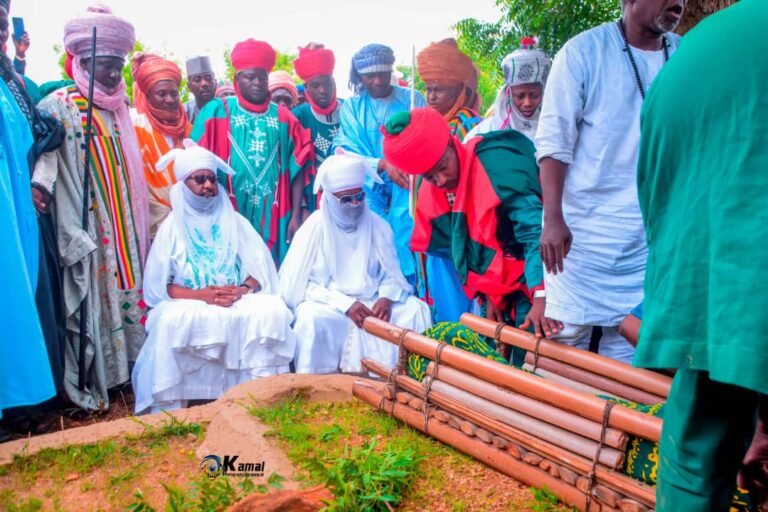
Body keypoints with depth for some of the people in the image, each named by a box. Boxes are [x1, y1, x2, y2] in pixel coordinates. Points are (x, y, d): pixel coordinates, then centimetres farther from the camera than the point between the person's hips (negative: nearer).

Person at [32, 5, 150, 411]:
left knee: (126, 289, 10)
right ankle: (90, 384, 8)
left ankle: (124, 369, 22)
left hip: (122, 225, 7)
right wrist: (42, 185, -38)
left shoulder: (118, 108, 14)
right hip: (85, 226, -7)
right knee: (91, 297, -3)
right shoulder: (60, 106, -6)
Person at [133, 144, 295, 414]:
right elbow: (158, 285, -2)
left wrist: (242, 290, -17)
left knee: (272, 310, -28)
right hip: (188, 303, -1)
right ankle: (168, 408, -22)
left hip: (238, 302, 2)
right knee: (171, 321, -35)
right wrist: (201, 294, -18)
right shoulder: (172, 225, 6)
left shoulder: (234, 221, 12)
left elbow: (260, 269, 4)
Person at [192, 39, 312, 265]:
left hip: (274, 216, 2)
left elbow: (297, 168, 7)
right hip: (229, 214, -2)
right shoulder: (217, 111, 3)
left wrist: (296, 215, 1)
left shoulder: (283, 117, 8)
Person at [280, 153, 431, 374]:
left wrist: (386, 298, -17)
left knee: (416, 310, -17)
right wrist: (346, 303, -19)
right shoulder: (315, 227, -6)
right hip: (328, 303, -3)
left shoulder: (378, 226, 4)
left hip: (371, 303, 3)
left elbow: (392, 275, 6)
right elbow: (302, 283, -10)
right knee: (313, 318, -34)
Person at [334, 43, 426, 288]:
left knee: (408, 256, -6)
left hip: (406, 191, -1)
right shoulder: (352, 107, 8)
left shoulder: (413, 100, 7)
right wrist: (383, 164, -20)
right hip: (370, 194, 1)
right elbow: (348, 154, -3)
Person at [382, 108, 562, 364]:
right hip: (495, 288, 6)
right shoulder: (429, 194, -2)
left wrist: (541, 297, -36)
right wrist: (488, 294, 1)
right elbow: (458, 248, 8)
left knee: (527, 359, -7)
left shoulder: (497, 165, -23)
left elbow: (535, 230, -28)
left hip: (530, 280, -6)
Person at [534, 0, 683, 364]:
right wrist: (553, 219, -16)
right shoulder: (583, 51, -4)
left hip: (651, 237, 4)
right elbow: (554, 141, -7)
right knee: (566, 341, 3)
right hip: (581, 231, -3)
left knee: (627, 353, 6)